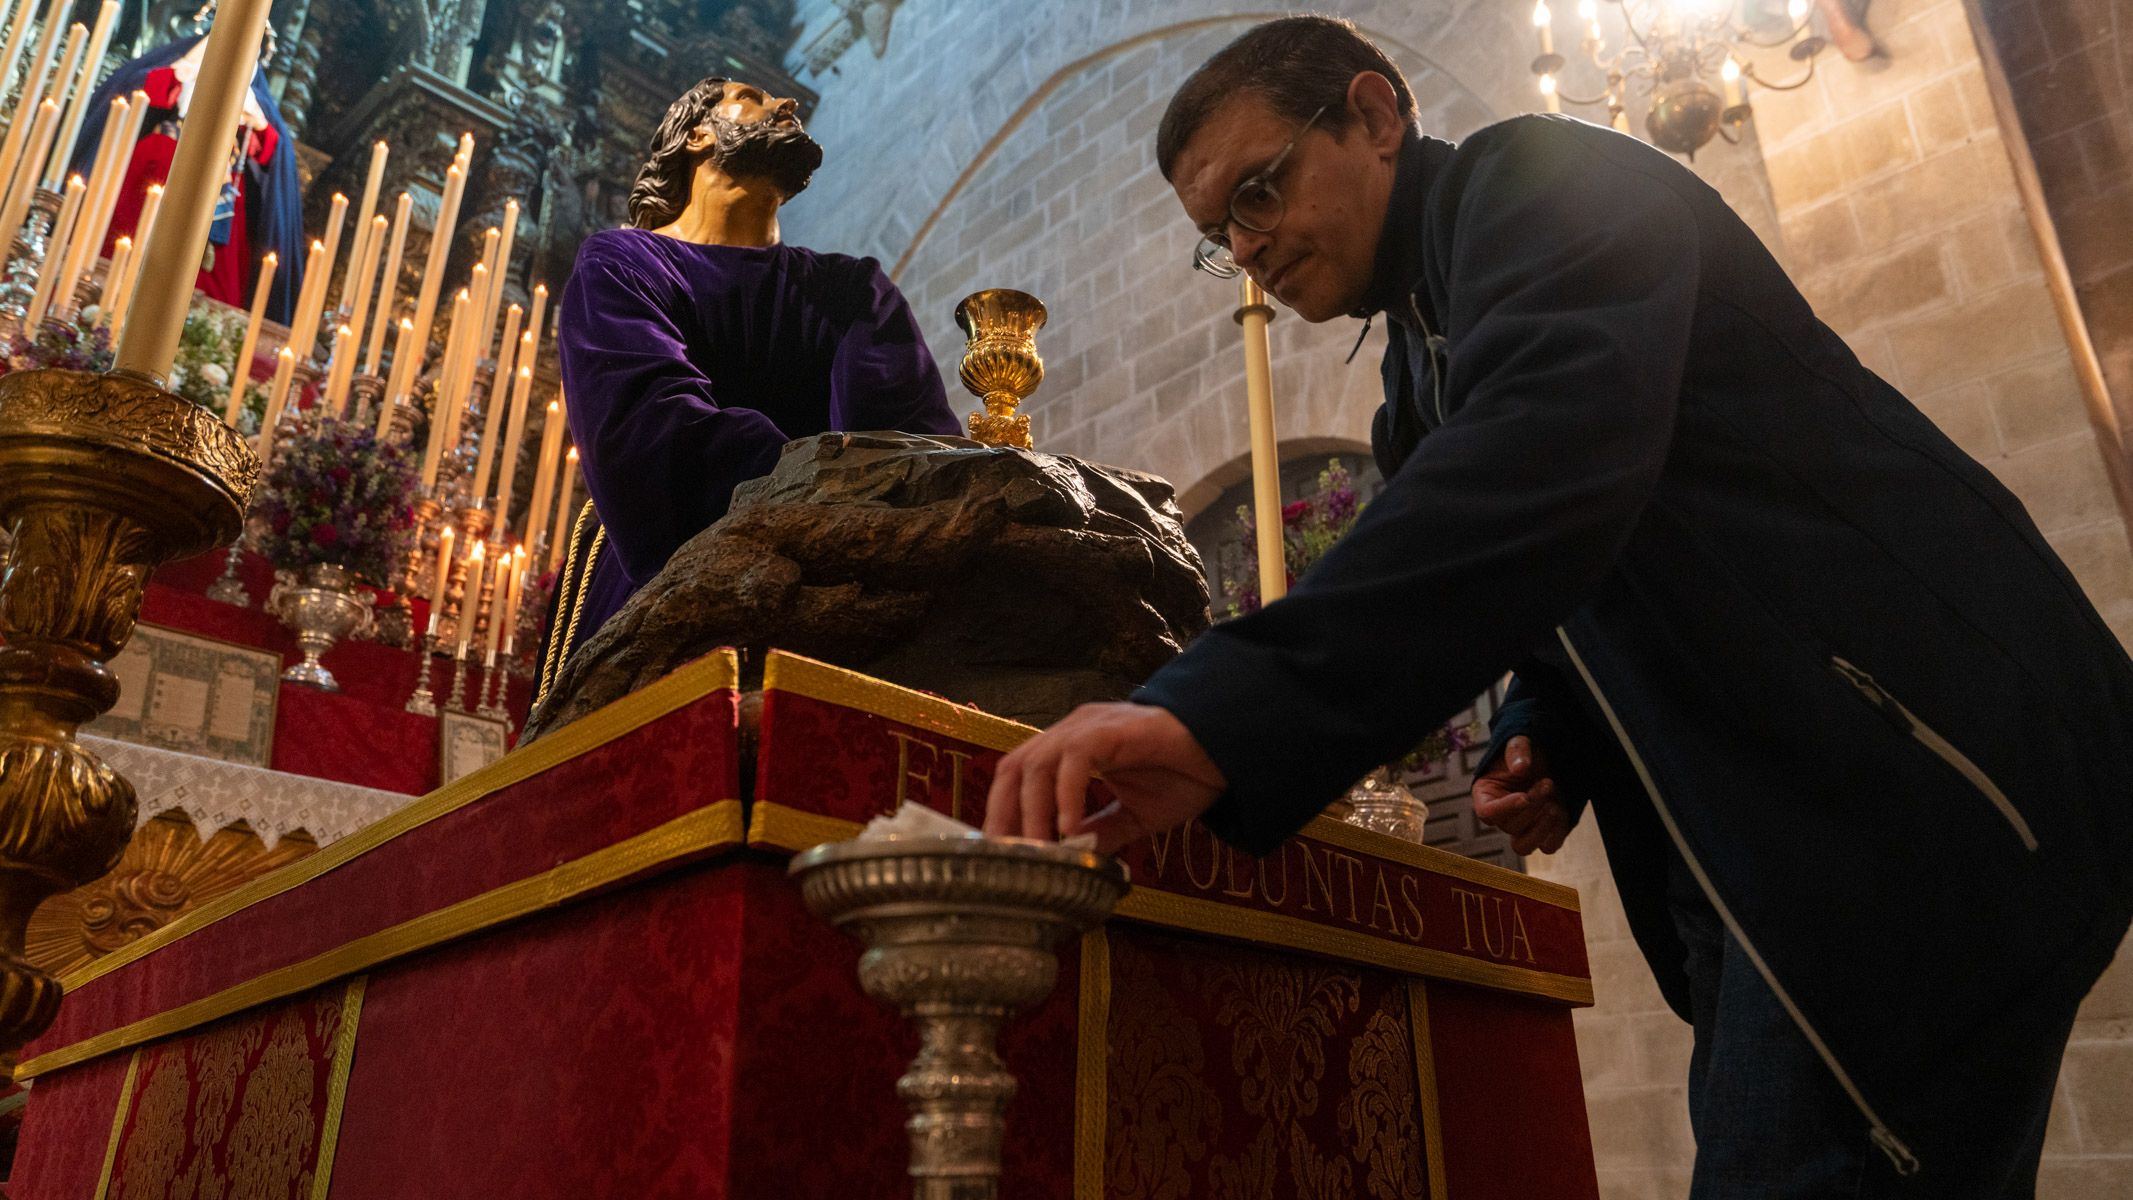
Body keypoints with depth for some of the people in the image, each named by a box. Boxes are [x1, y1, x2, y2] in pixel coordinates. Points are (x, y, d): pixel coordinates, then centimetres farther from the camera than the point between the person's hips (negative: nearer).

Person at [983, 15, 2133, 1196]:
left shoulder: (1545, 176, -9)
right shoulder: (1423, 375, 18)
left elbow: (1546, 459, -31)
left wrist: (1221, 711, -41)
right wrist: (1542, 744, 2)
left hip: (1911, 783, -9)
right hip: (1767, 841, 9)